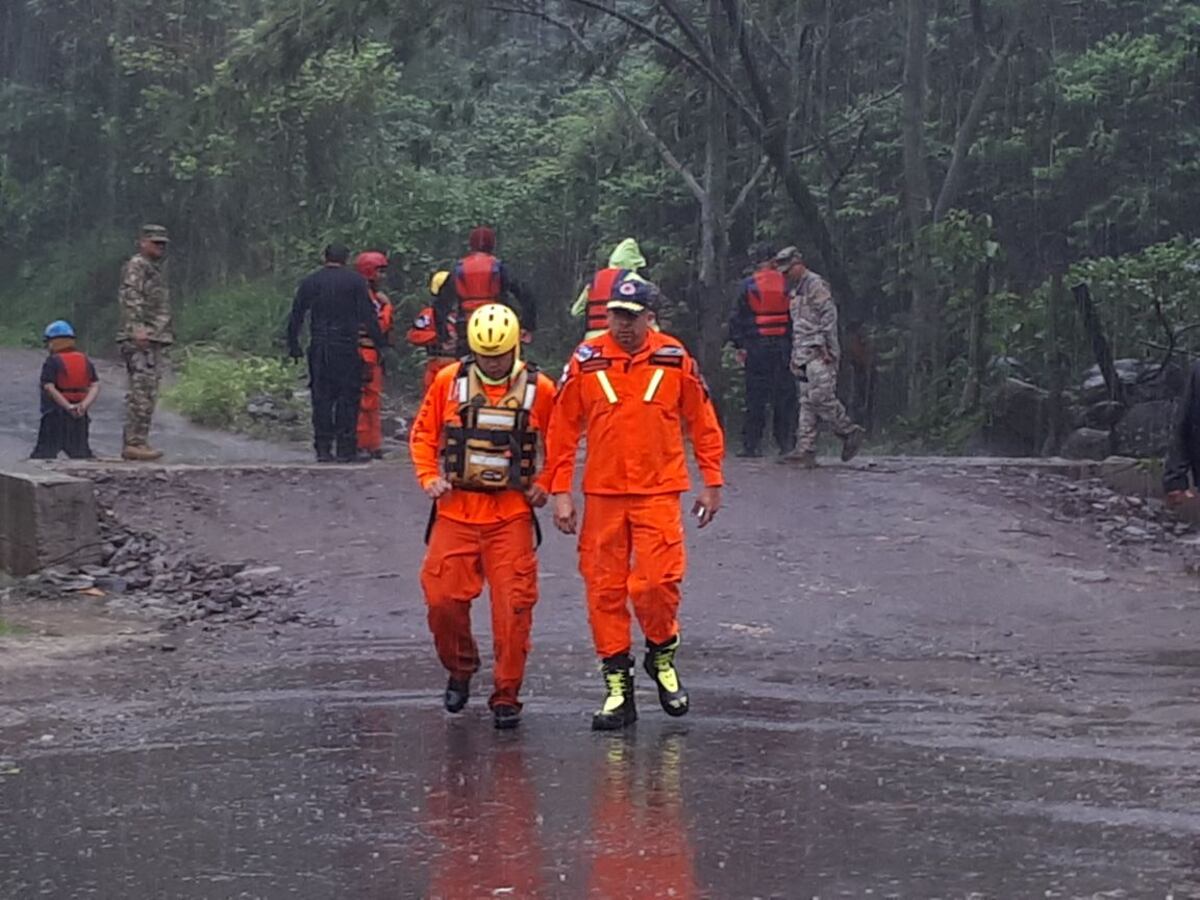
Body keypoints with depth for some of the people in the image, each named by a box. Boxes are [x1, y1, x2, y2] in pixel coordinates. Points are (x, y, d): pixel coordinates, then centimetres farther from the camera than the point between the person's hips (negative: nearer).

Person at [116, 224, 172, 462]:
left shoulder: (157, 268, 23)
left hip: (156, 338, 10)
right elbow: (130, 298, -19)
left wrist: (165, 332, 24)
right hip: (140, 339, -10)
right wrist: (137, 328, -28)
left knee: (149, 394, 10)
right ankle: (134, 443, -16)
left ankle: (138, 442, 14)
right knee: (141, 392, -14)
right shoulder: (136, 266, -7)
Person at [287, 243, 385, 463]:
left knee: (321, 397, 7)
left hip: (319, 348, 3)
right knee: (348, 397, 2)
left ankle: (323, 447, 4)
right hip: (347, 346, -3)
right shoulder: (355, 281, -1)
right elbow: (368, 315, -5)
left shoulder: (310, 282, 8)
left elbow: (296, 316, 8)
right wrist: (379, 342, 0)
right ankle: (345, 448, -1)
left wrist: (293, 345, 14)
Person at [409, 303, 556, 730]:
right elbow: (423, 433, 12)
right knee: (443, 599, -2)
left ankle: (507, 695, 5)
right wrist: (429, 477, -1)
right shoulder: (449, 381, 2)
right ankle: (460, 670, 24)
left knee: (513, 606, -6)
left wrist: (544, 484, 1)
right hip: (456, 509, 1)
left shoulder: (539, 389, 0)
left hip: (512, 513, -1)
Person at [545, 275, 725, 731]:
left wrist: (711, 483, 8)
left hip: (659, 493, -1)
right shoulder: (586, 361, 0)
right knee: (604, 589, 2)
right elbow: (562, 429, 5)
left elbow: (703, 423, 9)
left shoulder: (675, 360, 0)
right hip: (602, 494, 1)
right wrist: (560, 491, 2)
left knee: (657, 583, -11)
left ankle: (662, 654, 17)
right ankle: (617, 683, 12)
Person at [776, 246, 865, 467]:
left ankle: (850, 433, -1)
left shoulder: (815, 285, -6)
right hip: (804, 355, 9)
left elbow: (829, 315, -14)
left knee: (821, 397, -15)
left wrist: (826, 347, -19)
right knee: (807, 402, 4)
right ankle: (805, 449, 0)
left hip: (819, 353, -9)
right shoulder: (796, 292, 23)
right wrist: (795, 356, 22)